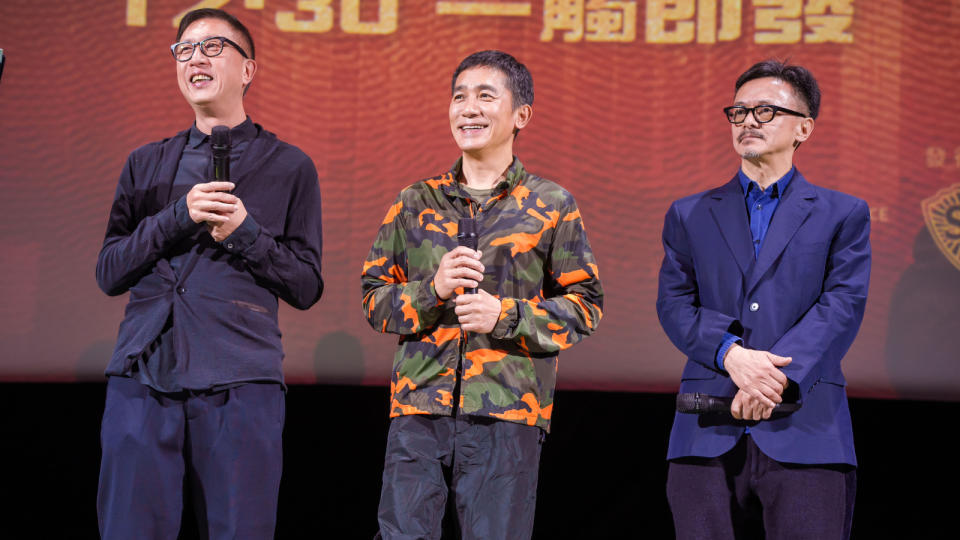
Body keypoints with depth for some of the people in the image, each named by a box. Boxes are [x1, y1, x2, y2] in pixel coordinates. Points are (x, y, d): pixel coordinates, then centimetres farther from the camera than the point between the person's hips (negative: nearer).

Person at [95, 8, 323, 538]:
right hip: (142, 375, 2)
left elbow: (306, 286, 9)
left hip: (240, 381, -2)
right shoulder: (146, 165, 19)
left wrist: (245, 233, -7)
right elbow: (108, 272, 11)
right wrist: (179, 217, -3)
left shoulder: (288, 166, 12)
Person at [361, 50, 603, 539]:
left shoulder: (552, 206, 7)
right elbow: (373, 297, 13)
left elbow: (585, 305, 5)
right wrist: (432, 291, -7)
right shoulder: (415, 204, 14)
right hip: (418, 407, 2)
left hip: (507, 412, -2)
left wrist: (506, 316, -10)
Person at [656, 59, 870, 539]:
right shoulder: (689, 216, 18)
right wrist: (730, 353, -15)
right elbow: (674, 303, 6)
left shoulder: (843, 215, 12)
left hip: (806, 432, -2)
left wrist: (777, 376, -16)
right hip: (709, 435, 2)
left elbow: (843, 305, -1)